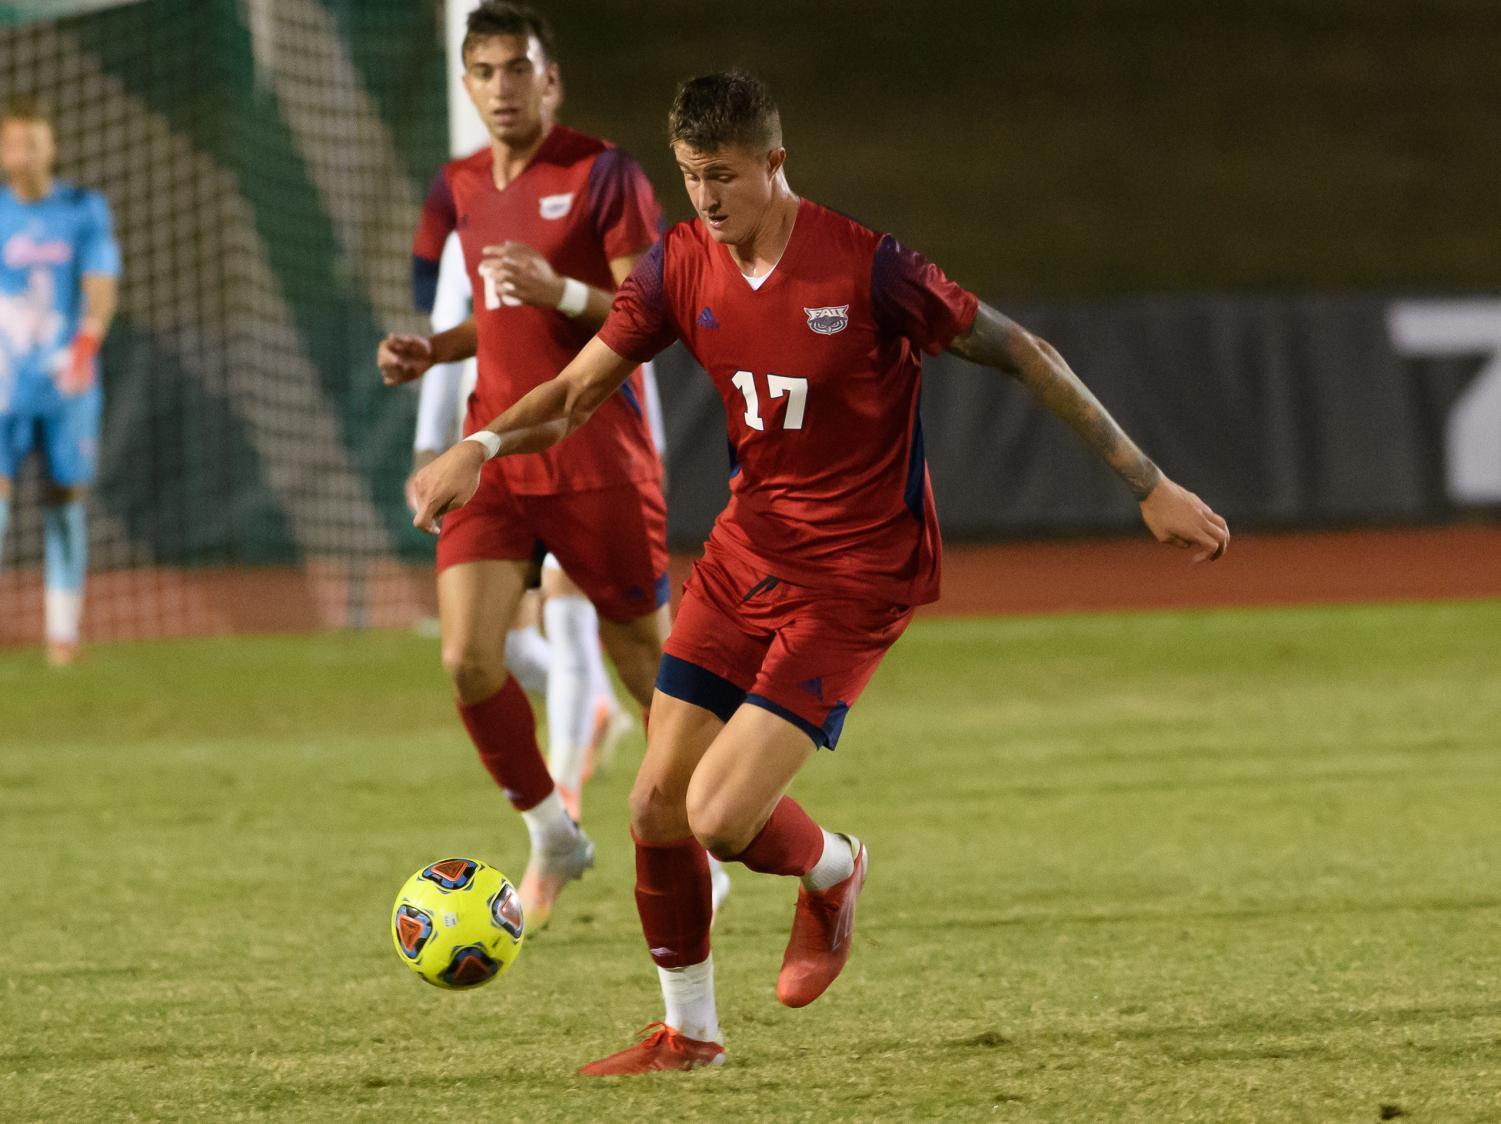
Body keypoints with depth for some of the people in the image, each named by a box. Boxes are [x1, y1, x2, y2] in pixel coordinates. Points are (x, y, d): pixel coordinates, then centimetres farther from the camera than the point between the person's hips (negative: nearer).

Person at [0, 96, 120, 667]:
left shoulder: (85, 209, 3)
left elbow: (101, 288, -4)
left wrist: (85, 346, -19)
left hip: (67, 383, 1)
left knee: (66, 501, 3)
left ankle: (63, 631, 10)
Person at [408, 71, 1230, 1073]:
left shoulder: (869, 271, -20)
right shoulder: (681, 267, -3)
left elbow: (1024, 356, -12)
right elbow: (578, 393, 4)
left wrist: (1149, 486, -10)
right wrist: (482, 446, -16)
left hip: (854, 577, -6)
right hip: (748, 549, 6)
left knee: (722, 818, -16)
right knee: (659, 806, 3)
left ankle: (833, 871, 20)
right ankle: (689, 1034, 24)